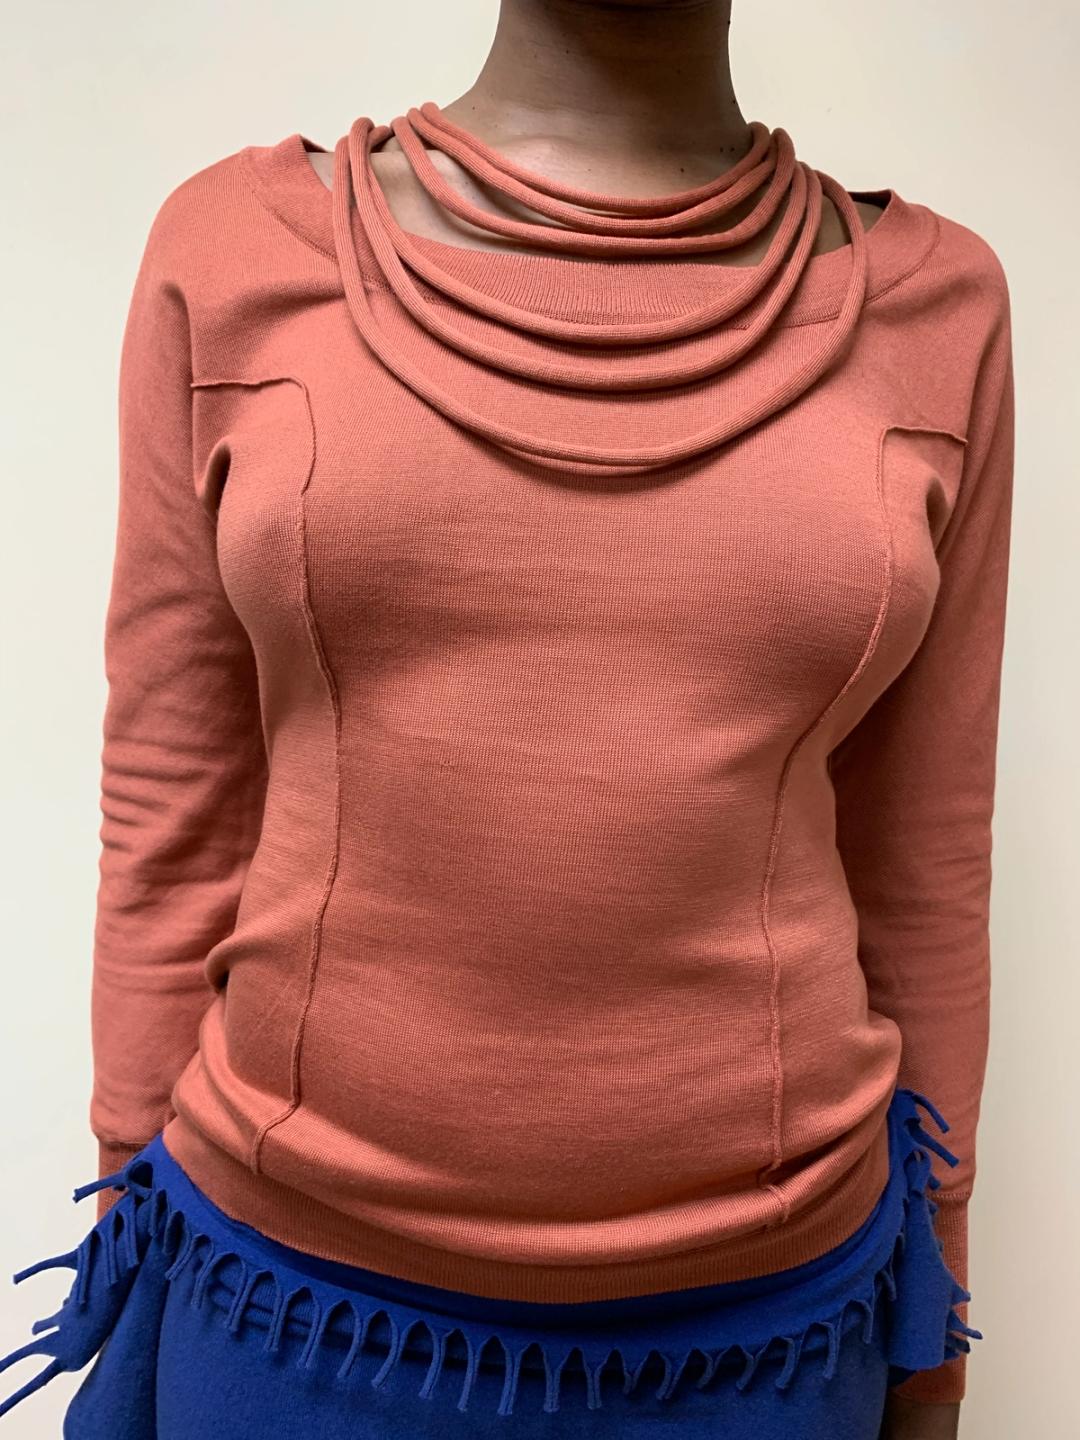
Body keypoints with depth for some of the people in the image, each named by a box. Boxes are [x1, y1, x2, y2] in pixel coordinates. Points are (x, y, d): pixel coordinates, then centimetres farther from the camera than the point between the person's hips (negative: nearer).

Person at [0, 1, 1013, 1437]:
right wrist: (135, 1262, 5)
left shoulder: (933, 304, -4)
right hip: (296, 1303, 0)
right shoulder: (236, 254, -5)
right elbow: (174, 827, -2)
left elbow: (922, 872, 1)